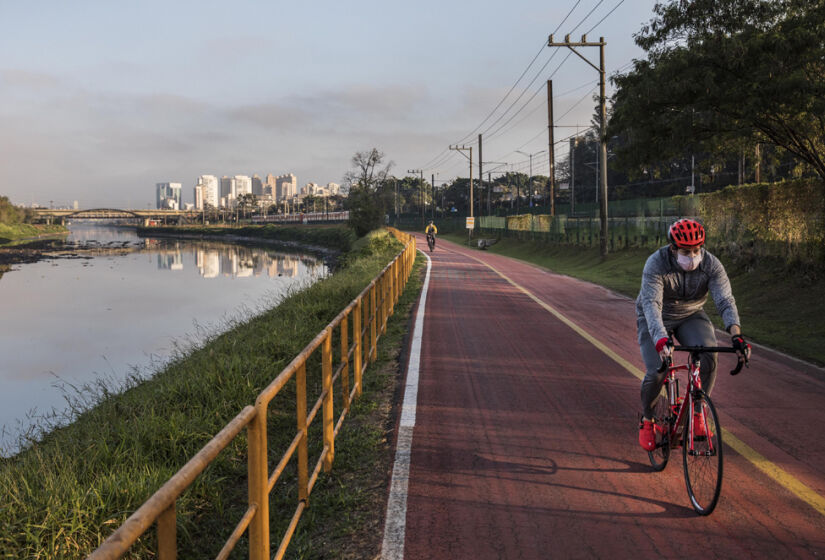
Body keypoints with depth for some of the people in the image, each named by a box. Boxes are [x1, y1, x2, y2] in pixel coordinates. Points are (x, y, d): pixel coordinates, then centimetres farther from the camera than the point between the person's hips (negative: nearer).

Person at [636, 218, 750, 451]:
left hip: (691, 316, 2)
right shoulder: (656, 264, -29)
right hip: (657, 320, -2)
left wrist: (736, 335, -47)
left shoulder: (711, 265, -20)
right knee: (656, 372, -20)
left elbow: (725, 300, -30)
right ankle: (647, 421, 8)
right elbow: (651, 304, -40)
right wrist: (661, 339, -57)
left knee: (708, 357, -25)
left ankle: (699, 412, -3)